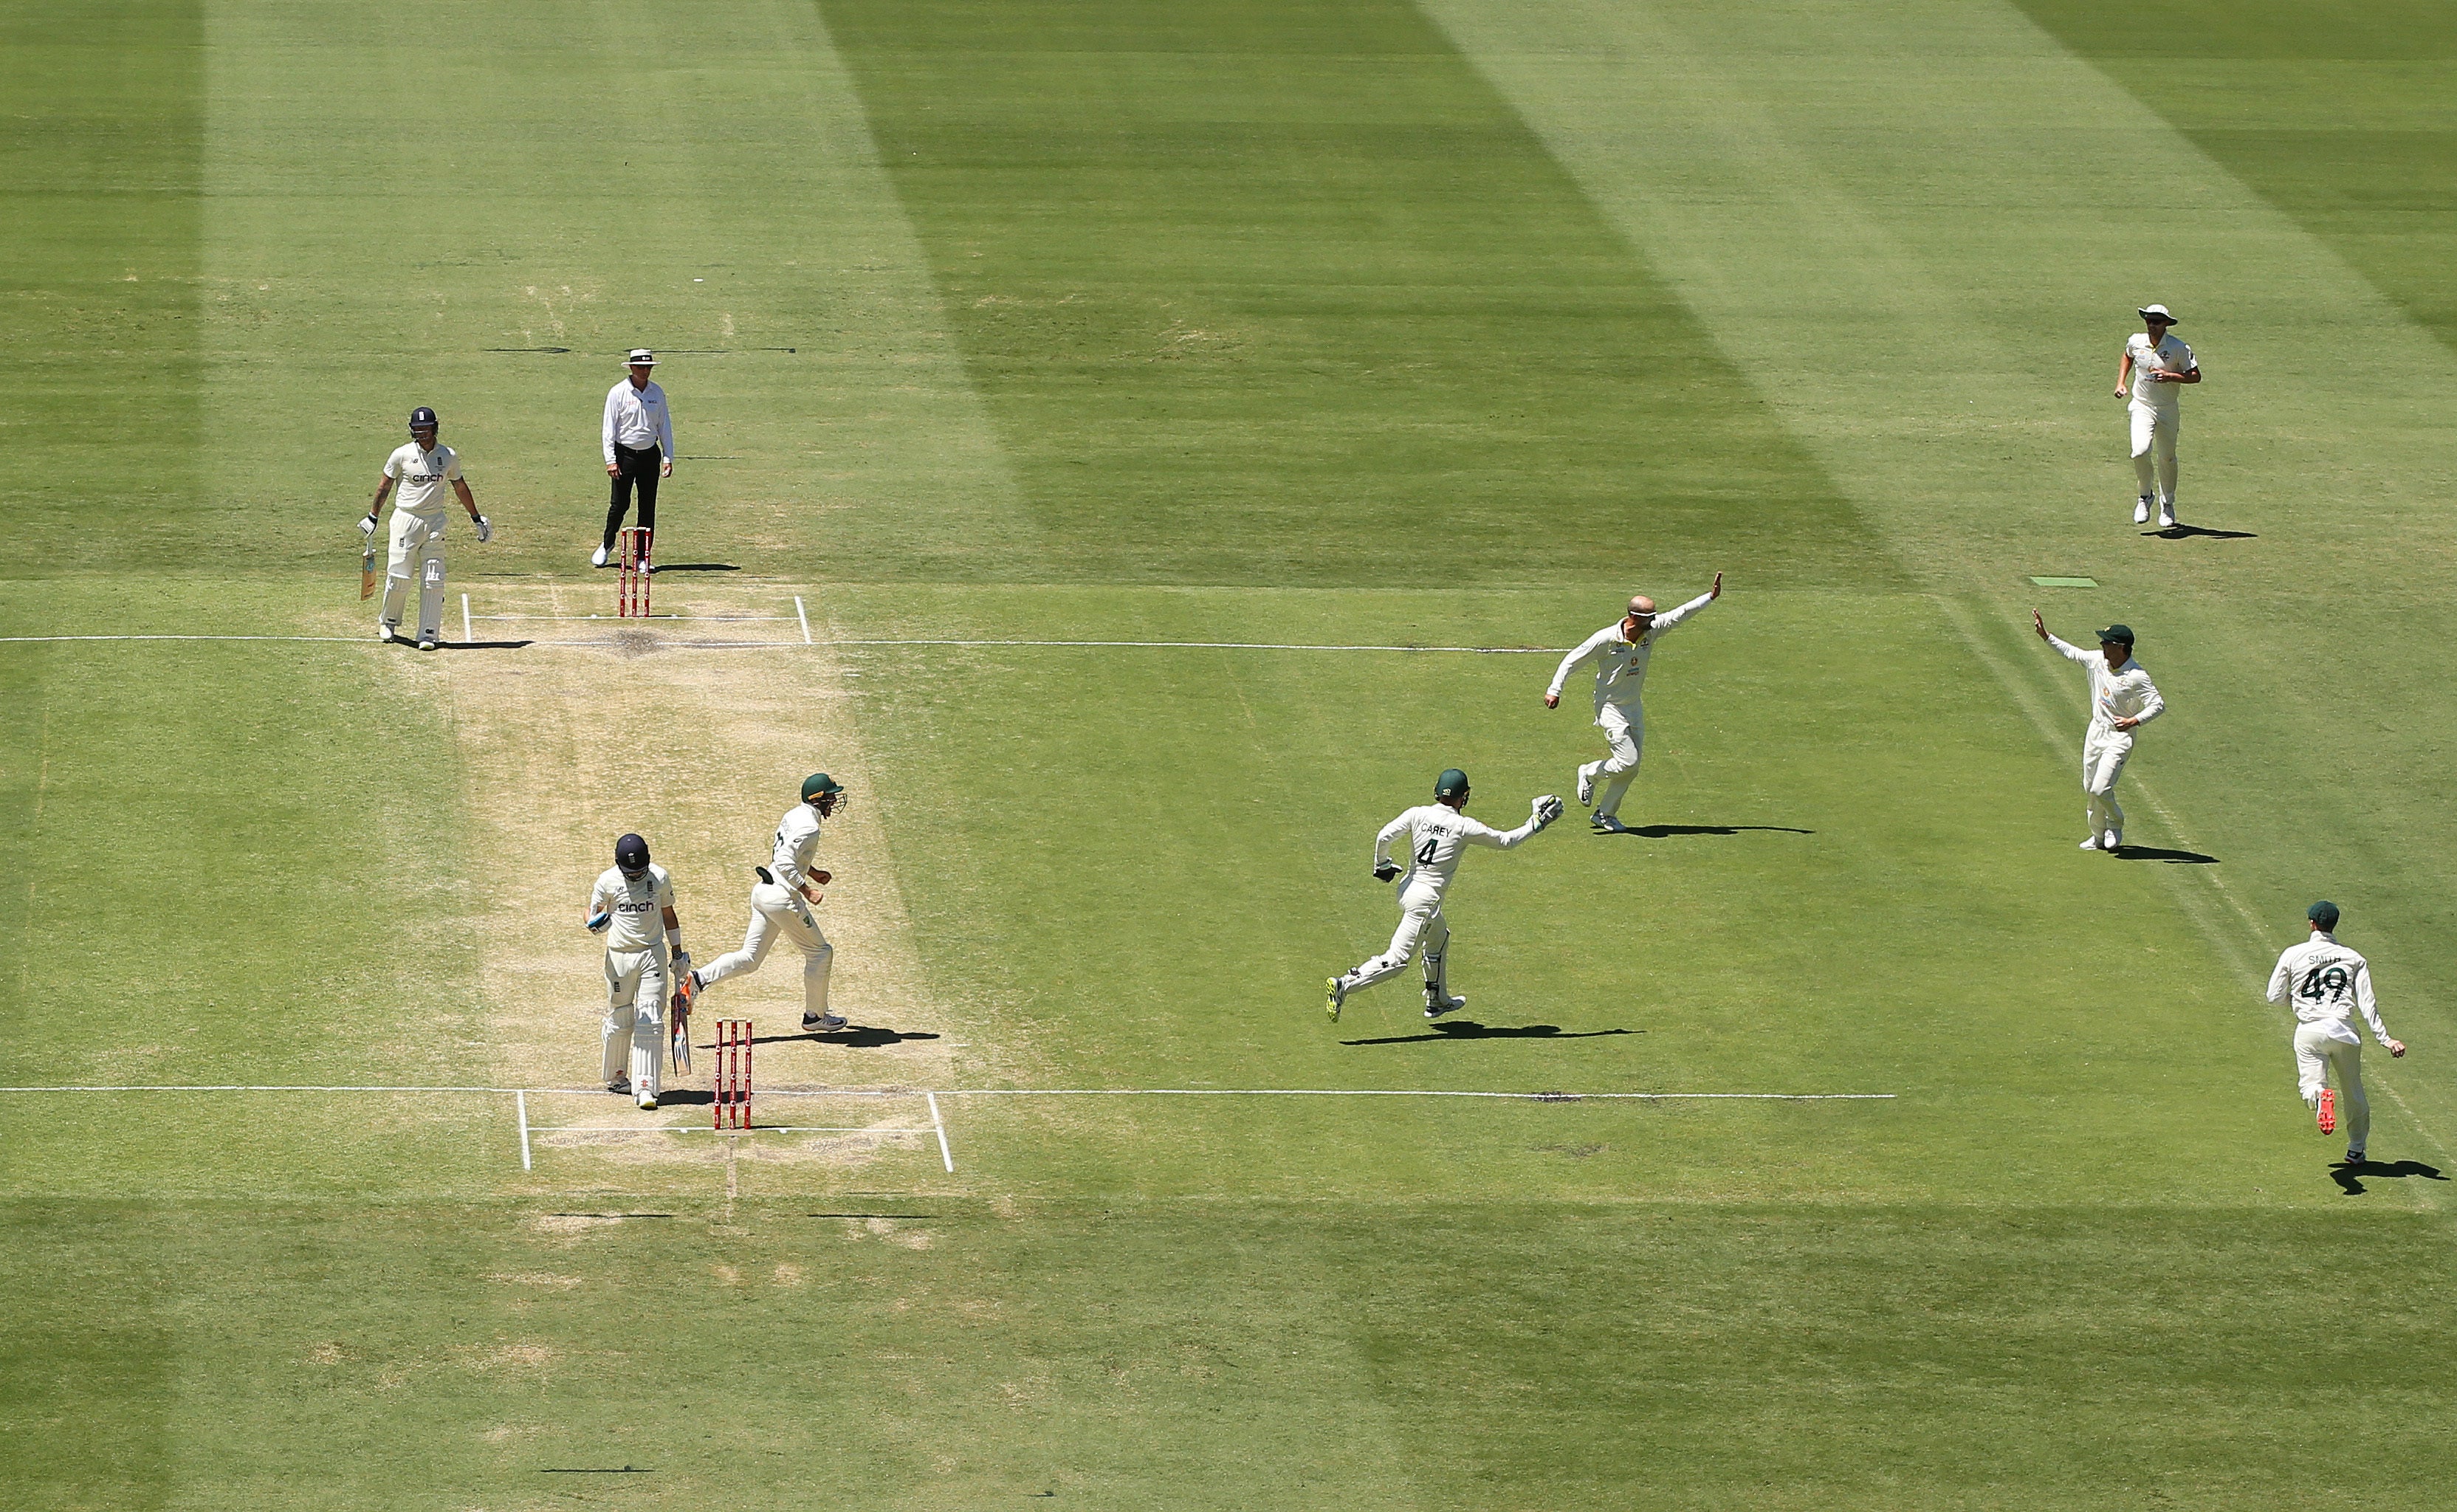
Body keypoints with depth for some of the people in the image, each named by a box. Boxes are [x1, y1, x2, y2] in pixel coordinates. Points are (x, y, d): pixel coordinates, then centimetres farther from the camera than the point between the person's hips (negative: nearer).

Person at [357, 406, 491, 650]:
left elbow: (460, 486, 16)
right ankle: (388, 623, 22)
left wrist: (477, 518, 21)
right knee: (398, 576, -3)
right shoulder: (402, 455, -3)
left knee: (433, 582, -3)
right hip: (405, 519, -2)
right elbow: (385, 485, 6)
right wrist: (372, 517, 7)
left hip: (434, 521, 2)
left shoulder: (449, 457, 4)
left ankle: (428, 634, 0)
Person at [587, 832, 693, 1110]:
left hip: (654, 954, 1)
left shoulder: (659, 878, 0)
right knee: (619, 1020, 7)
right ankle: (615, 1077, 30)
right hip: (619, 956, -1)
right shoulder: (608, 881, -6)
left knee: (650, 1022, -9)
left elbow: (668, 915, 12)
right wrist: (596, 924, -25)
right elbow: (593, 914, 1)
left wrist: (678, 955, 15)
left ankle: (645, 1087, -11)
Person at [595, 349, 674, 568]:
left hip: (650, 454, 3)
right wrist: (611, 460, -13)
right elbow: (609, 427, -6)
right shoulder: (618, 393, -5)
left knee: (648, 507, 2)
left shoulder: (657, 393, 7)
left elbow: (665, 426, 12)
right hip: (625, 453, -3)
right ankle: (607, 544, 22)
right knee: (620, 504, -2)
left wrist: (668, 458, 4)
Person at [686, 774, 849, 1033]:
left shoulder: (793, 815, 13)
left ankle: (698, 979, -5)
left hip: (762, 891, 9)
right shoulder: (808, 826, -17)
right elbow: (784, 863, -26)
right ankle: (815, 1017, 19)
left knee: (749, 958, 11)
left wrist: (813, 873, 25)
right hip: (782, 896, -9)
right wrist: (806, 890, -21)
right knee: (820, 953, 8)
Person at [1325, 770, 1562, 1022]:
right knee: (1397, 960, -8)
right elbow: (1505, 841, -3)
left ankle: (1437, 1001, 44)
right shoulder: (1464, 826, -11)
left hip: (1407, 888, 8)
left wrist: (1382, 866, 8)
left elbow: (1384, 837, -10)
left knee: (1439, 938, 31)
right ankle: (1344, 985, -21)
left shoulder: (1418, 814, -1)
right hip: (1426, 899, -8)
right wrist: (1535, 825, 10)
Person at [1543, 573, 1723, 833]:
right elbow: (1572, 660, -14)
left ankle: (1605, 814, 20)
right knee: (1627, 760, -16)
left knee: (1632, 767, 6)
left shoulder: (1651, 632, -4)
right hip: (1610, 707, -7)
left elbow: (1681, 614, 3)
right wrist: (1554, 690, -19)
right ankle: (1590, 775, 13)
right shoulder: (1607, 639, -21)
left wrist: (1710, 597, -3)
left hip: (1634, 708, 7)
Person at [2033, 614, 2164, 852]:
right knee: (2089, 790, 11)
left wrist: (2134, 721, -35)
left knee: (2100, 789, -15)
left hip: (2119, 738, -7)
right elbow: (2070, 652, 14)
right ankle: (2099, 835, 28)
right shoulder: (2098, 661, -1)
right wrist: (2045, 636, 8)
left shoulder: (2136, 677, -21)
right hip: (2095, 732, 7)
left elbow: (2159, 705, -23)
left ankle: (2115, 825, 12)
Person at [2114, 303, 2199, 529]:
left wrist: (2170, 377, -24)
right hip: (2141, 407, 1)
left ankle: (2167, 503, 33)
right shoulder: (2136, 342, -2)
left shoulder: (2178, 348, -12)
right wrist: (2121, 382, 10)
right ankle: (2146, 495, 4)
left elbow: (2196, 376, -10)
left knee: (2167, 458, 10)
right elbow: (2127, 357, 22)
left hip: (2168, 409, -1)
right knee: (2141, 452, -21)